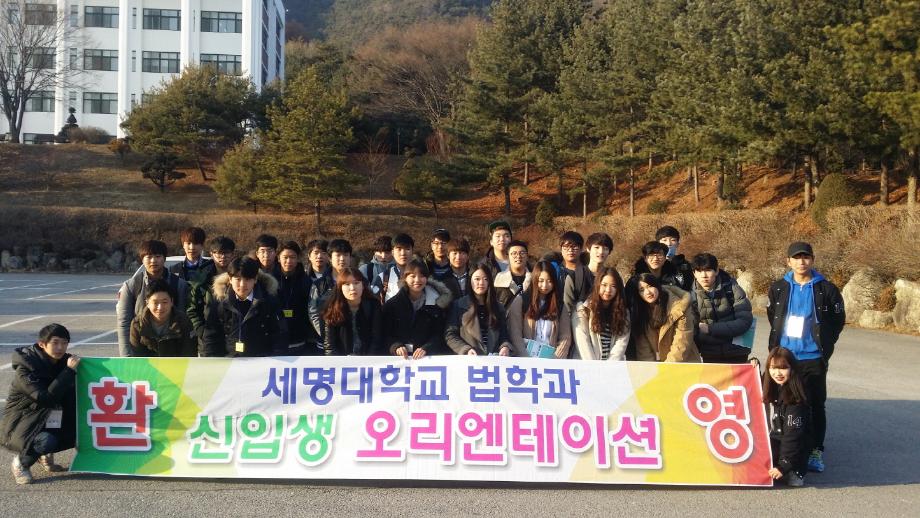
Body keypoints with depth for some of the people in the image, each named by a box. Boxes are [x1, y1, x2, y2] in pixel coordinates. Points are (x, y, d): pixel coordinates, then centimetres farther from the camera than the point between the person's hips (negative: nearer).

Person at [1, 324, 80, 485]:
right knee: (47, 441, -34)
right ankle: (21, 461, -2)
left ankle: (44, 454, 12)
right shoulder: (25, 369, -21)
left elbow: (72, 396, 3)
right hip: (19, 426, -7)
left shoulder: (63, 362, -3)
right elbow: (46, 398, -33)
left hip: (48, 421, 7)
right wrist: (69, 370, -33)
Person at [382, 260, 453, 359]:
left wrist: (425, 349, -13)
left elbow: (438, 334, 3)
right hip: (400, 358, 1)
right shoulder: (391, 304, 8)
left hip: (429, 357, -1)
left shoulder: (437, 302, 7)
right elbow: (387, 335, 6)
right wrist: (396, 347, -13)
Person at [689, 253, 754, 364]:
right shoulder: (692, 295, -5)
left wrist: (710, 329, -18)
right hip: (709, 357, 1)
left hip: (736, 355, -1)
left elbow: (745, 321, -13)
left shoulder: (731, 288, -8)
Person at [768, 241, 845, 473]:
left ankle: (816, 452, 13)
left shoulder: (826, 289, -2)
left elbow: (838, 320, 6)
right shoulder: (778, 288, 4)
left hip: (813, 358, -2)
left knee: (815, 405, 3)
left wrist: (824, 344, 3)